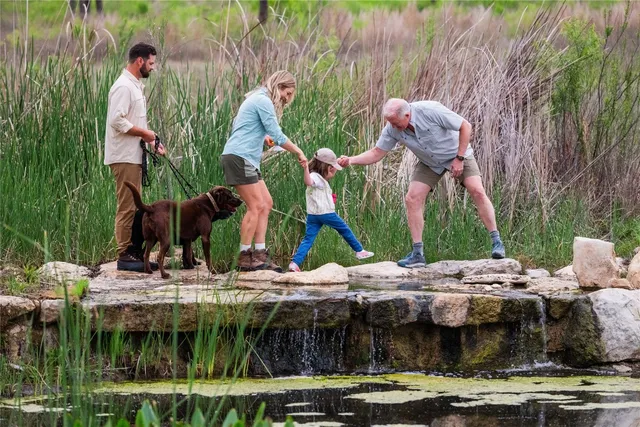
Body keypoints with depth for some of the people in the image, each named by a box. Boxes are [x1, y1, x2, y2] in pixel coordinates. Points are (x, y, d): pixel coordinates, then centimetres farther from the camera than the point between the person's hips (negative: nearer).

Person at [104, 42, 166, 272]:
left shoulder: (135, 86, 18)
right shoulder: (123, 87, -15)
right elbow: (117, 121, -23)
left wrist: (152, 142, 15)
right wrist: (144, 133, -15)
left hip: (134, 156, 10)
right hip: (124, 157, -10)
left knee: (133, 207, 12)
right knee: (127, 207, -9)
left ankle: (134, 252, 16)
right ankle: (125, 255, -7)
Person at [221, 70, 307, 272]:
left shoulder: (259, 100, 21)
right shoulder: (264, 101, -11)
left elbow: (238, 127, 26)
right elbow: (277, 136, -15)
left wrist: (263, 138, 14)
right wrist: (299, 152, -5)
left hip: (247, 159, 11)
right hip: (239, 157, -11)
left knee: (266, 203, 8)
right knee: (256, 206, -11)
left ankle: (260, 255, 6)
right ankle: (244, 258, -8)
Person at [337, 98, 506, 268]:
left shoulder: (431, 111, -33)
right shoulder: (392, 129, -19)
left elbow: (465, 126, -23)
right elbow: (376, 153, -9)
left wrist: (459, 158, -24)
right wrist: (351, 160, -26)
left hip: (456, 153, -4)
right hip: (430, 163, 4)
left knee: (477, 191, -19)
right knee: (412, 199, -12)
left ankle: (496, 242, -10)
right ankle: (417, 254, -8)